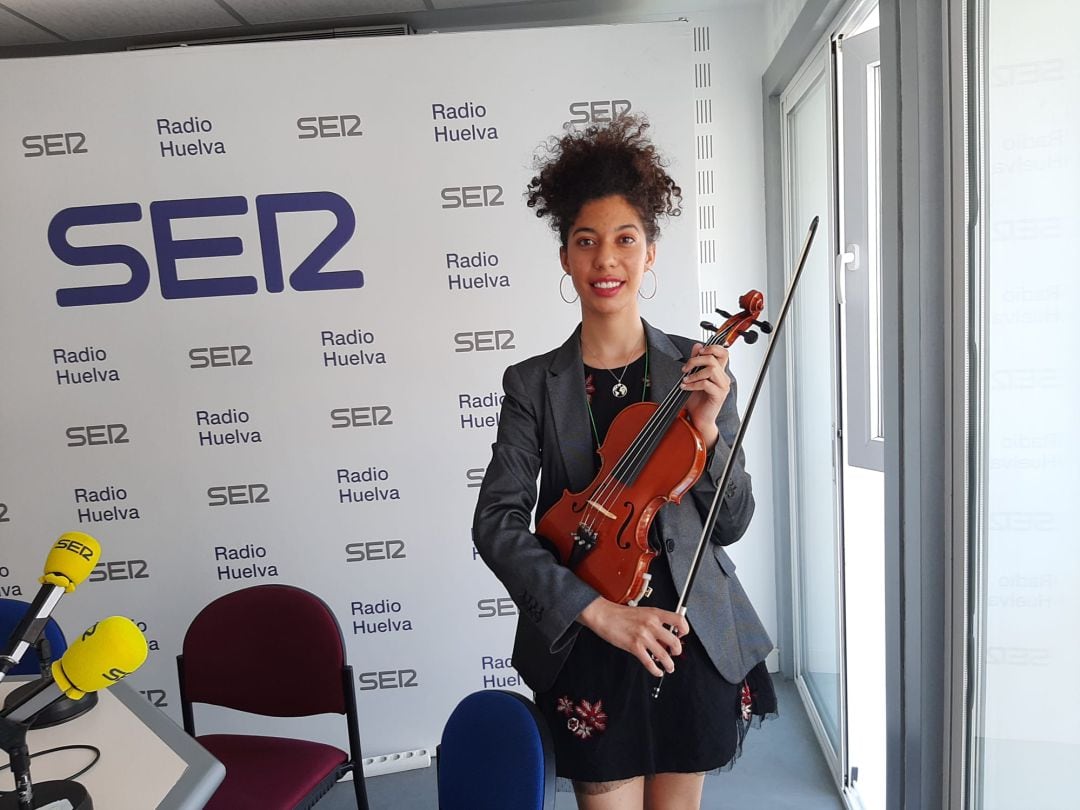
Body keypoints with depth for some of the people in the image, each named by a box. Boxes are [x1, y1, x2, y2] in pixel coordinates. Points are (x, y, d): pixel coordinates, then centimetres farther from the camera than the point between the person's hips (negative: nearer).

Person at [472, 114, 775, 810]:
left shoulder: (699, 369, -3)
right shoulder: (534, 384, -5)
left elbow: (731, 524, -1)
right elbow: (497, 524, -12)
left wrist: (708, 429, -18)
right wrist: (598, 610, -21)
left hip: (693, 638, 2)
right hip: (589, 651, -1)